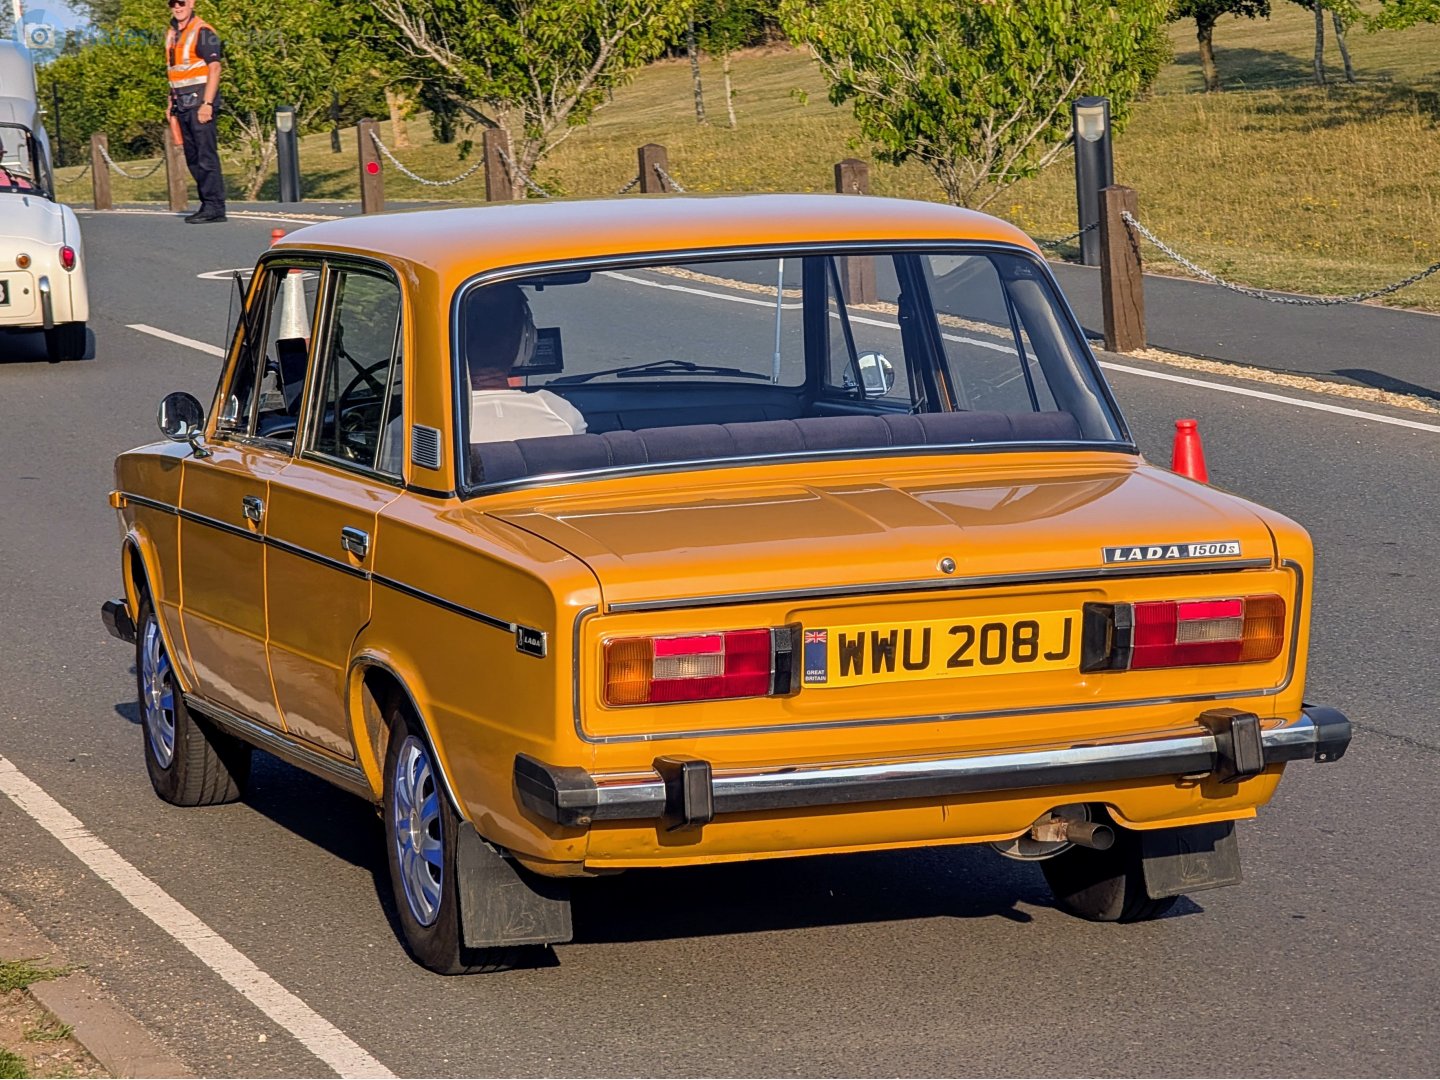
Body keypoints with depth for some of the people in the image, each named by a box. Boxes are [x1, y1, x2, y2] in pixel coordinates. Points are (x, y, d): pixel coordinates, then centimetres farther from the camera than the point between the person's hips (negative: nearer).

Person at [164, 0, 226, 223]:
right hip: (183, 102, 9)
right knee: (192, 157, 10)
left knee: (206, 155, -10)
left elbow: (214, 68, -15)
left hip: (200, 100, -9)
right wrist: (171, 103, 19)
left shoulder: (203, 32, -10)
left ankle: (214, 207, -10)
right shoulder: (172, 34, 16)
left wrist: (207, 103, -21)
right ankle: (207, 204, 15)